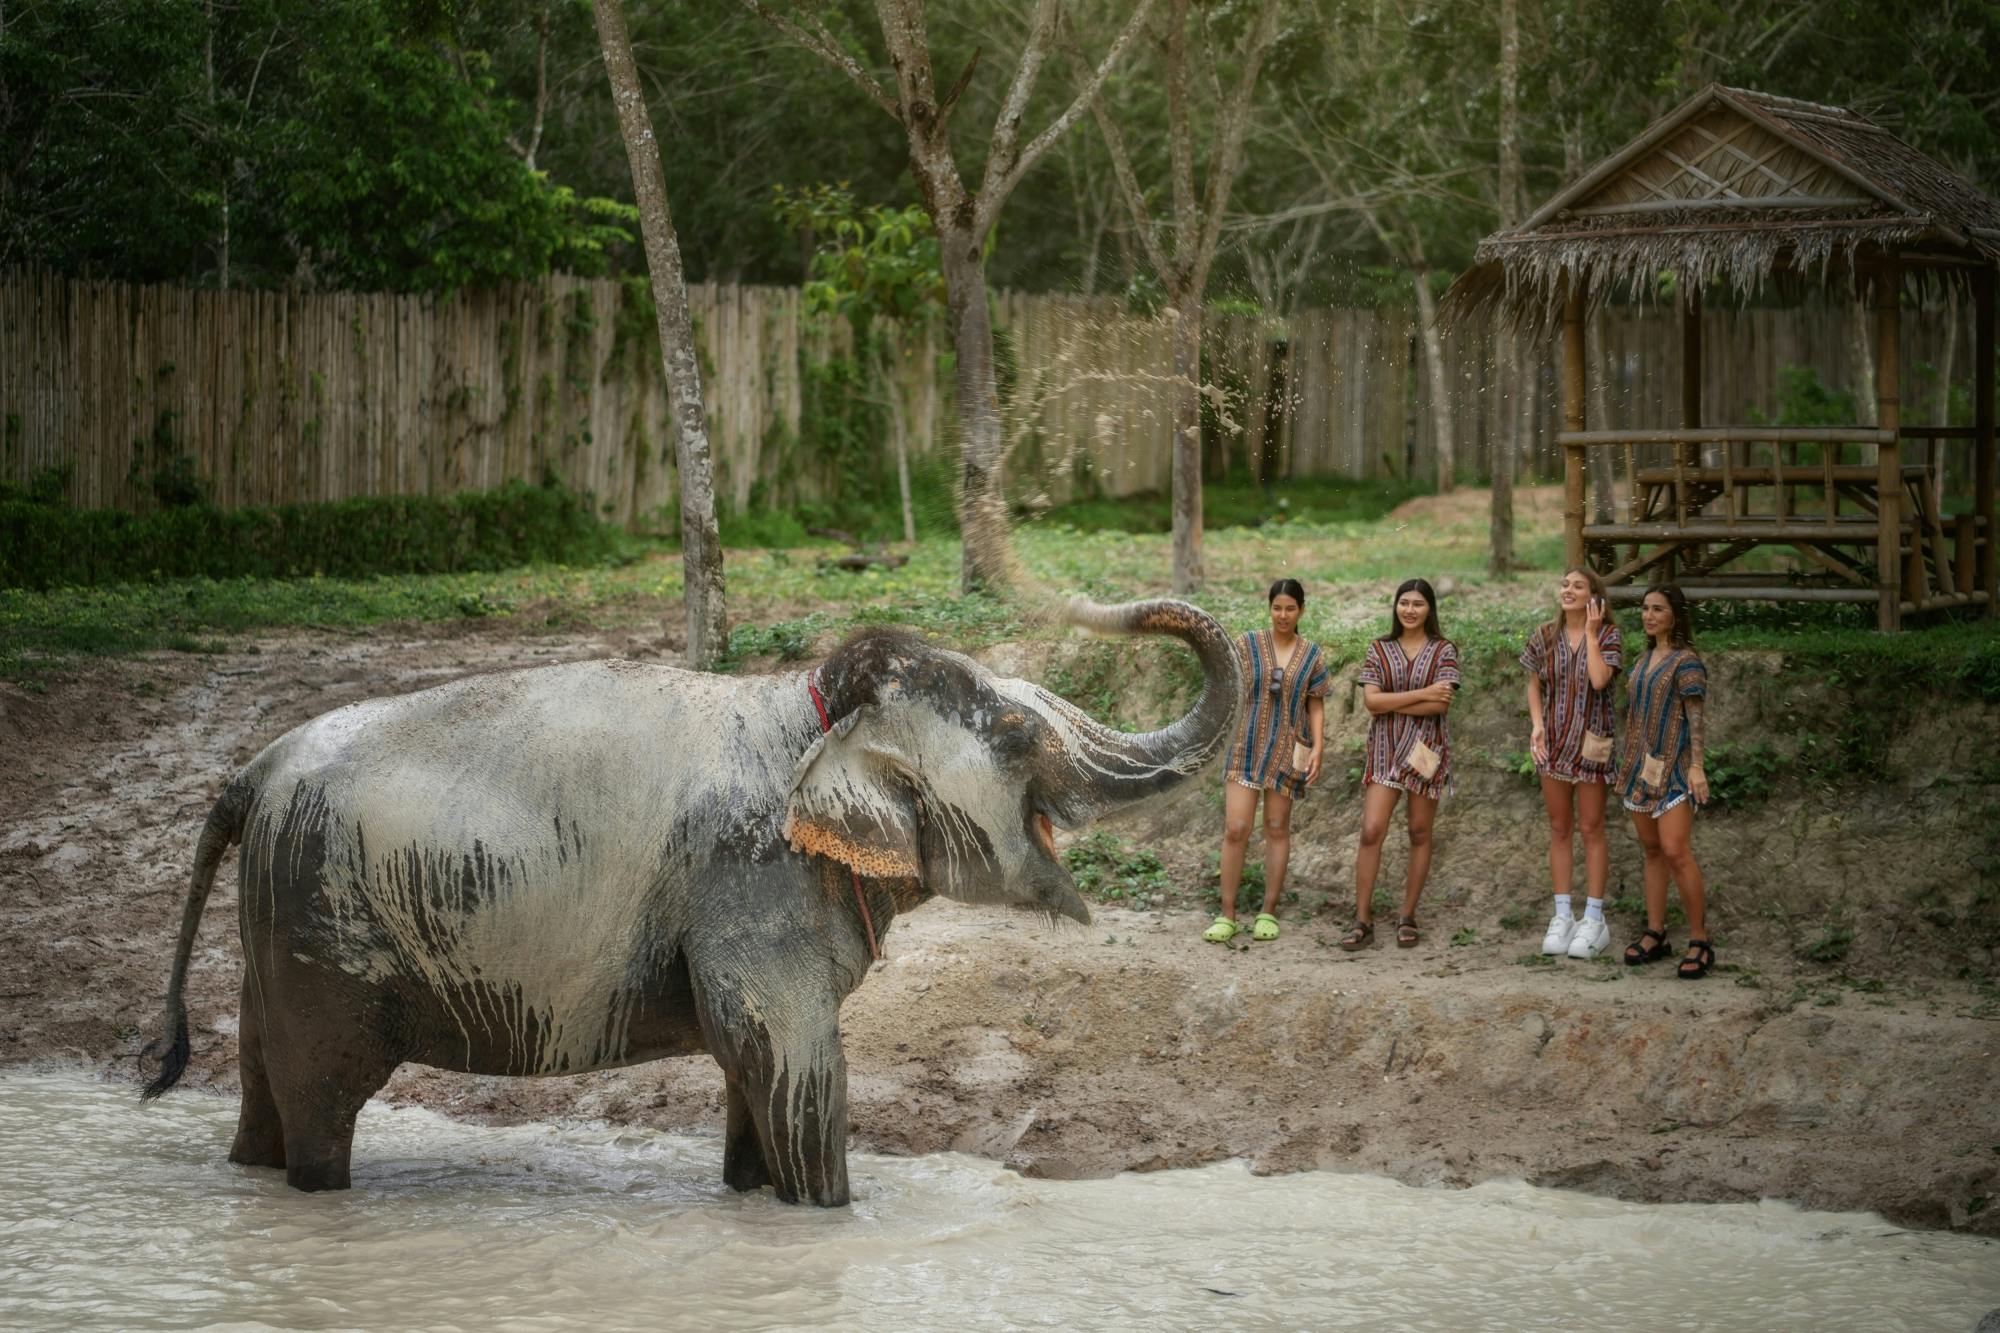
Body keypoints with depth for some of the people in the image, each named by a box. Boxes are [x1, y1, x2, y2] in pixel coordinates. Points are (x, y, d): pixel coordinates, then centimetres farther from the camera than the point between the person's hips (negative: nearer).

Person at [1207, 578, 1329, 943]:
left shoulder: (1312, 656, 4)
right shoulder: (1247, 645, 1)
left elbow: (1316, 707, 6)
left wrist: (1318, 748, -5)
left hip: (1287, 750, 1)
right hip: (1245, 747, -1)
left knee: (1277, 829, 6)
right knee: (1235, 828, -8)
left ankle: (1269, 913, 14)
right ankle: (1227, 915, -2)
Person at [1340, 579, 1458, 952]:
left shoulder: (1443, 651, 1)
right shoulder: (1379, 650, 6)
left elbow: (1441, 704, -11)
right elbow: (1371, 700, -6)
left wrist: (1390, 705, -10)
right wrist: (1422, 695, -13)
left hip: (1425, 751, -1)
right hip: (1384, 750, 1)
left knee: (1419, 834, 5)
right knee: (1371, 832, -8)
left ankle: (1408, 918, 14)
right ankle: (1362, 921, -5)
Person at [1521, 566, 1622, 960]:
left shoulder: (1607, 634, -5)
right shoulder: (1545, 636, 4)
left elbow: (1599, 679, -20)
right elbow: (1534, 685, 10)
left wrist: (1591, 633, -14)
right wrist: (1537, 725, -5)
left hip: (1590, 741, -3)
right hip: (1553, 741, 3)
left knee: (1591, 828, 0)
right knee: (1559, 828, 7)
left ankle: (1593, 920, 4)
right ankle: (1562, 916, 12)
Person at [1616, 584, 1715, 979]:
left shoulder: (1686, 661, -9)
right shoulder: (1644, 660, 15)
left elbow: (1696, 716, -13)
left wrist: (1696, 766, -21)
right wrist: (1628, 766, 17)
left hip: (1672, 767, -8)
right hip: (1641, 766, 8)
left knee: (1675, 851, -15)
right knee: (1651, 850, 9)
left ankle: (1700, 942, -10)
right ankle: (1655, 934, 14)